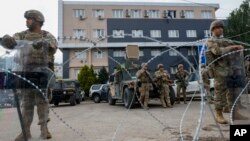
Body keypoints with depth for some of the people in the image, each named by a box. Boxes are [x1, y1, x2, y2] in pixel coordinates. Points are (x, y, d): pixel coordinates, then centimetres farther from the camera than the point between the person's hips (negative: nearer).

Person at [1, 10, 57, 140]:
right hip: (25, 72, 3)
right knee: (26, 102, 4)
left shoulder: (47, 35, 7)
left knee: (42, 100, -2)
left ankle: (44, 129, 4)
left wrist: (43, 42, -32)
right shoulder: (22, 35, 13)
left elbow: (53, 44, -11)